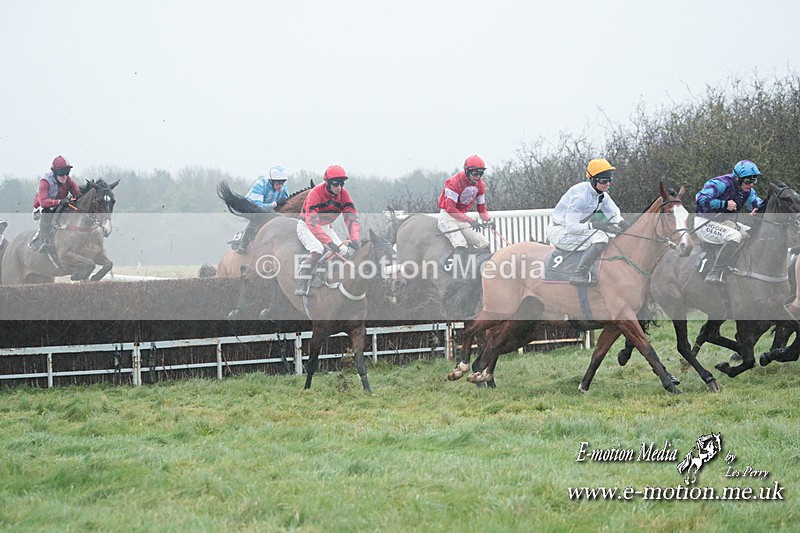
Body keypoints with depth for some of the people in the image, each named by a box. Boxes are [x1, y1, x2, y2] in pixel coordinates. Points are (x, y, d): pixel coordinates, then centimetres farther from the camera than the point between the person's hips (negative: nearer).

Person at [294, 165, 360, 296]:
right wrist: (329, 242, -47)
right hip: (307, 226, -6)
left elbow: (351, 217, -17)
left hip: (325, 227, 6)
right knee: (317, 250, -33)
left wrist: (354, 239, -35)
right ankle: (302, 286, -30)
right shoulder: (316, 194, -31)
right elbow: (312, 223, -38)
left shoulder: (343, 194, -12)